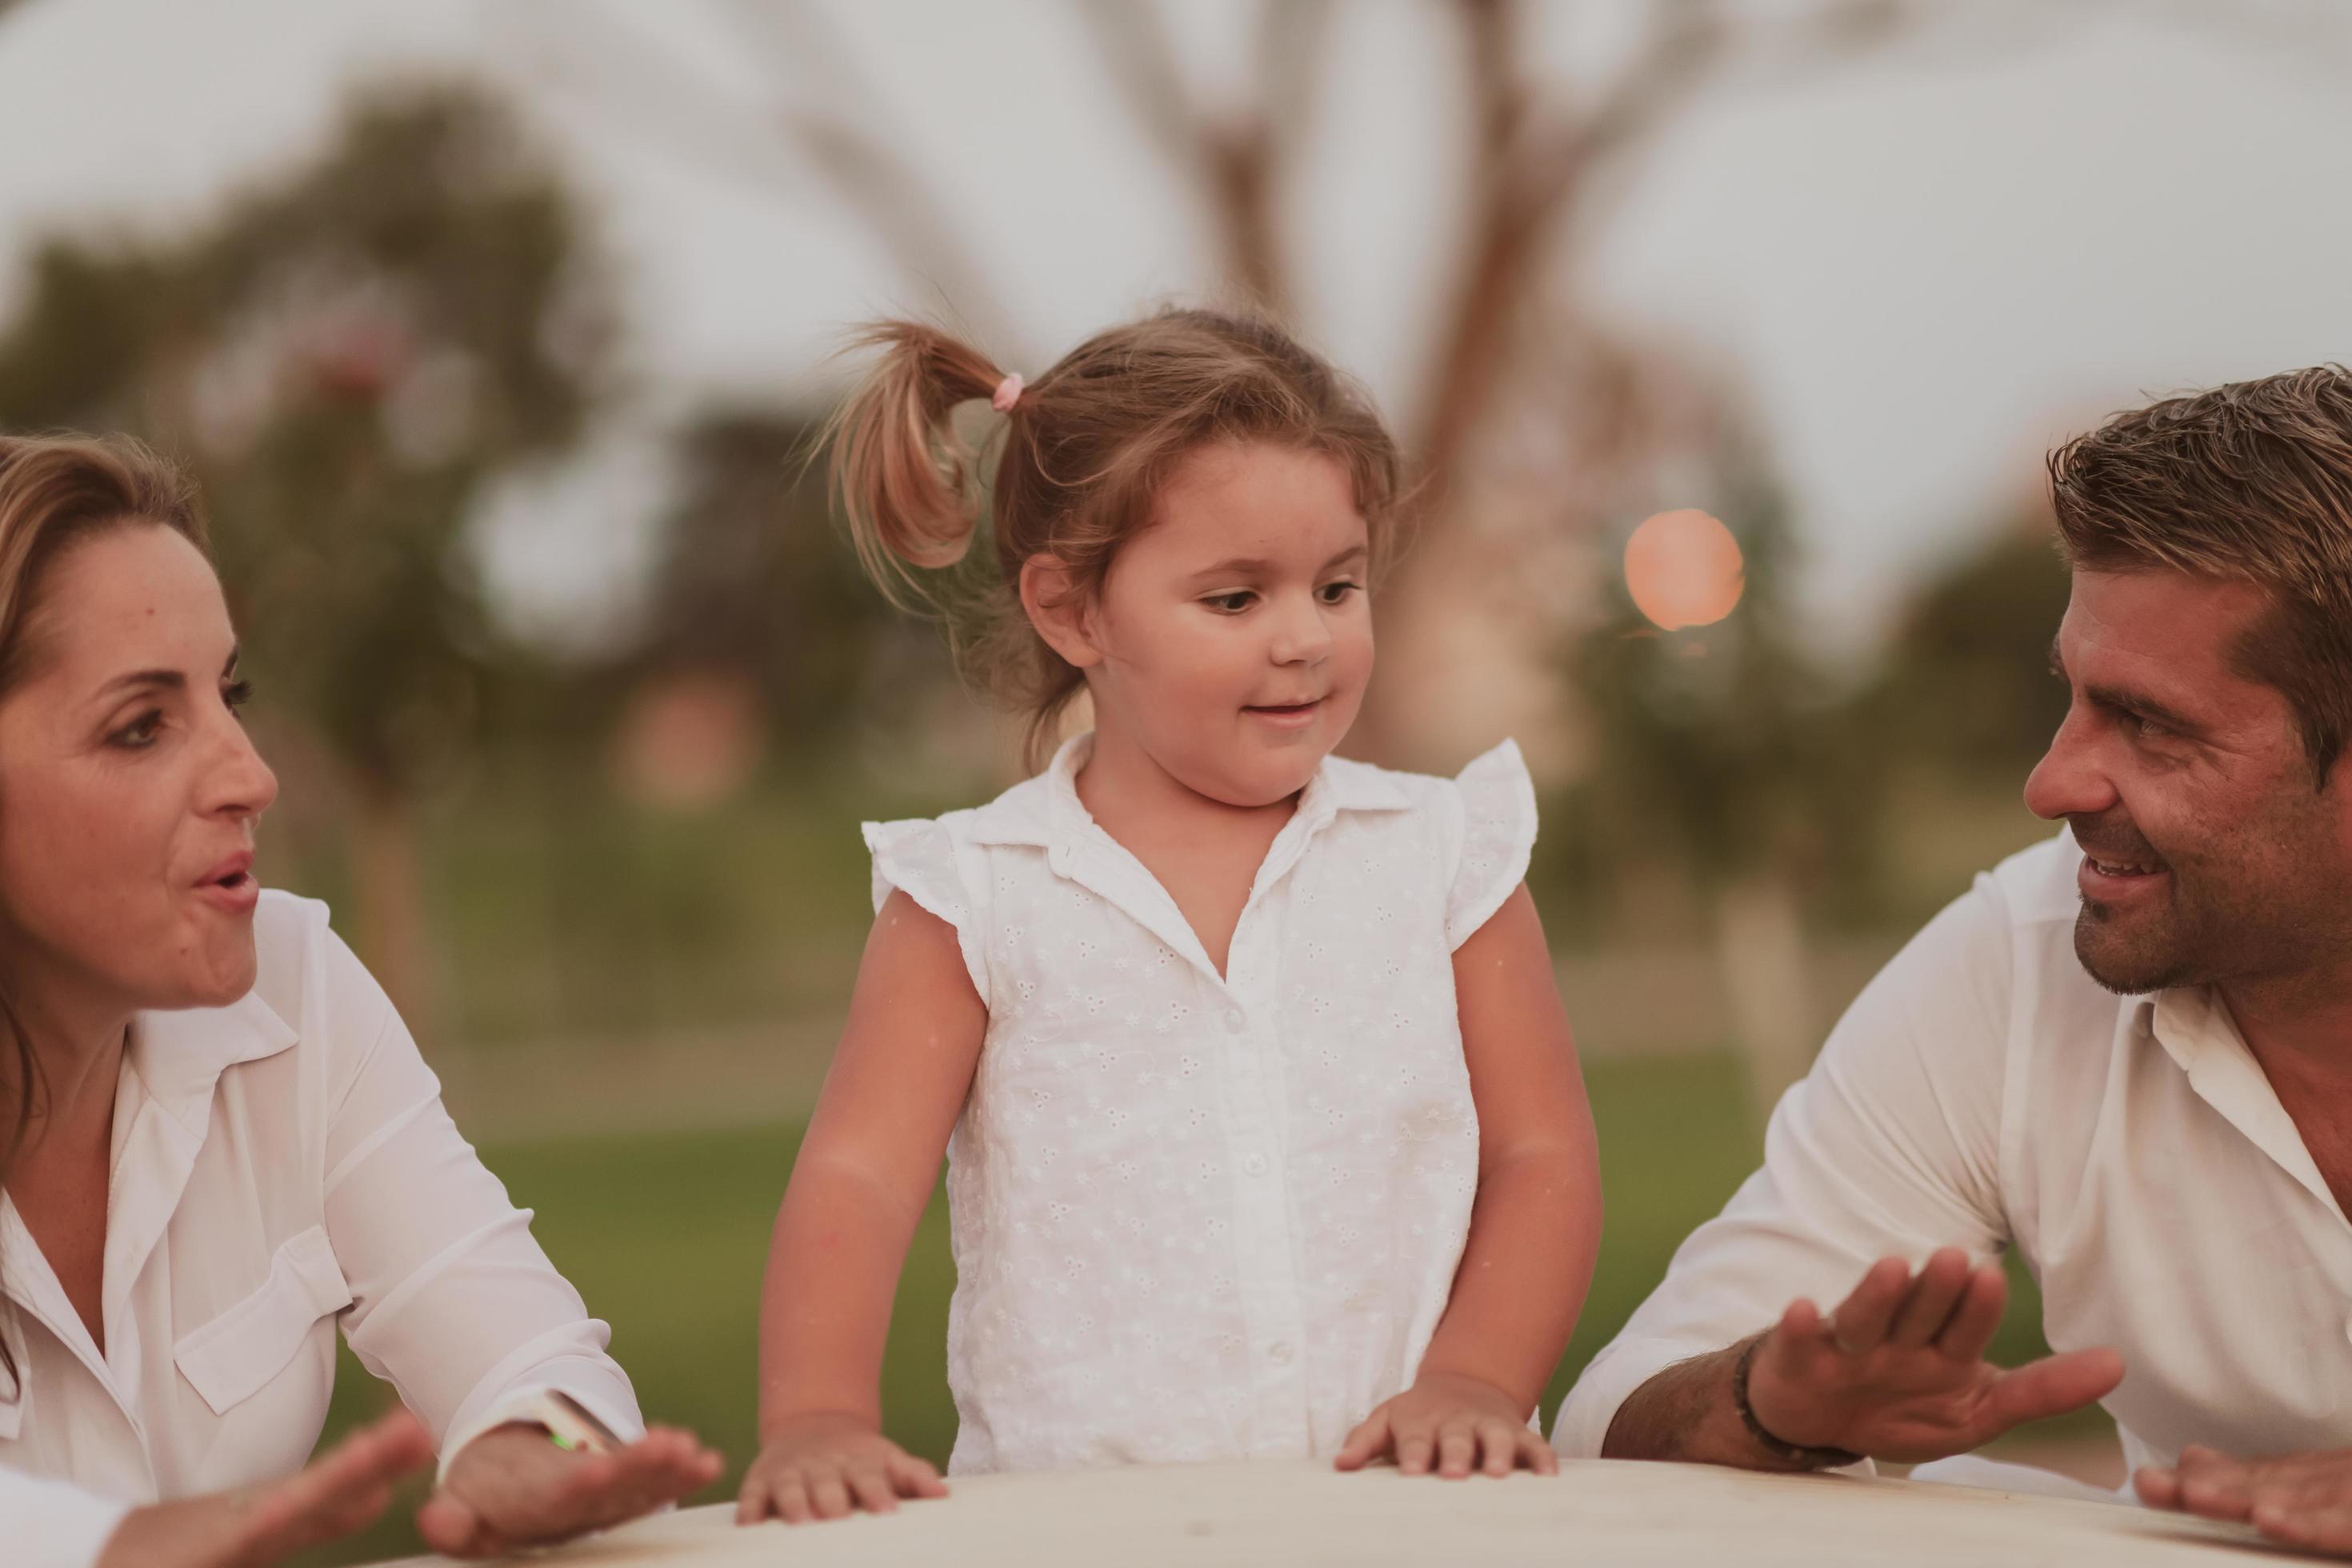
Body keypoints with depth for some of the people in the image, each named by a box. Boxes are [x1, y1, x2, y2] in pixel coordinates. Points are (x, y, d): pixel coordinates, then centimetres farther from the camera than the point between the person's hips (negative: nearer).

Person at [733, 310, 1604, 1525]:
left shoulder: (1443, 857, 11)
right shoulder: (974, 898, 6)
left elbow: (1541, 1155, 9)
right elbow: (856, 1177, -1)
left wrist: (1473, 1382, -8)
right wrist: (815, 1419, -19)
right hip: (1078, 1532, -2)